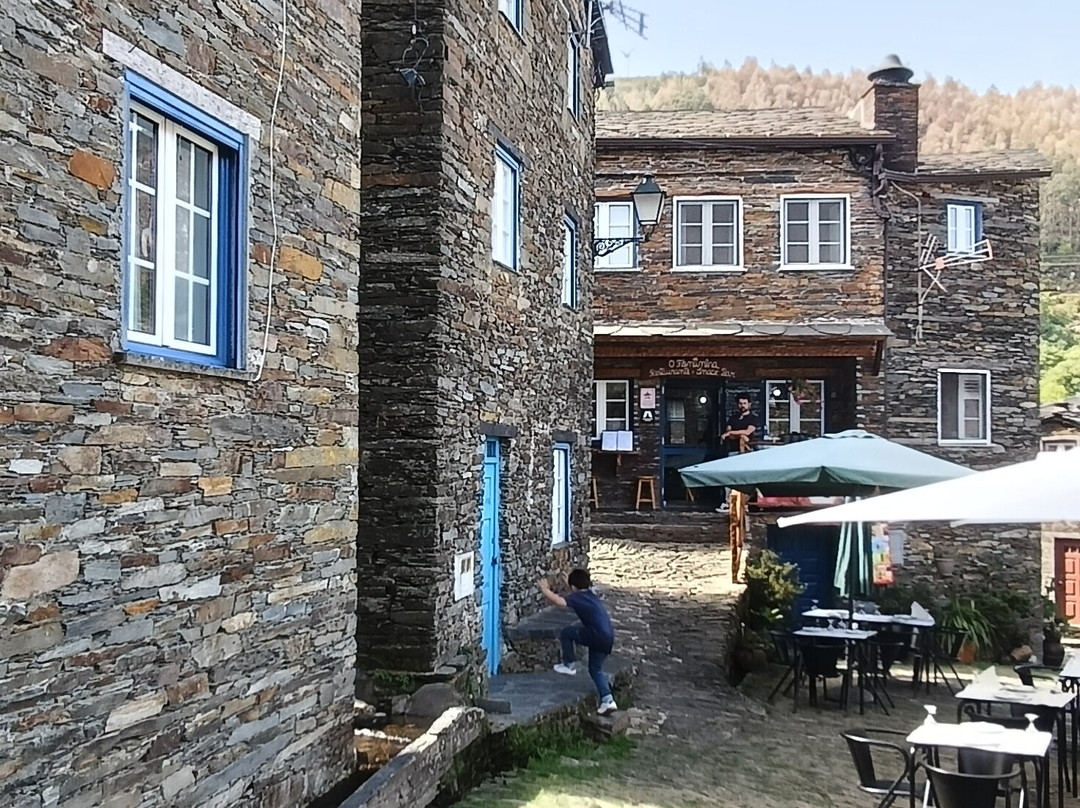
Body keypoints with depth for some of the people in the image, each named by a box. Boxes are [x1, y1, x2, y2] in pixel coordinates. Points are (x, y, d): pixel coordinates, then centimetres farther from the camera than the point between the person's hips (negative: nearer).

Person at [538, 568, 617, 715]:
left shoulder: (577, 597, -4)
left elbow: (559, 601, -20)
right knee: (595, 669, 20)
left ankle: (568, 665, 17)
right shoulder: (590, 594, 20)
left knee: (566, 632, 11)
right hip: (608, 638, 8)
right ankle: (608, 700, 7)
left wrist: (545, 589, -5)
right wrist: (569, 581, 58)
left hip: (596, 637, -8)